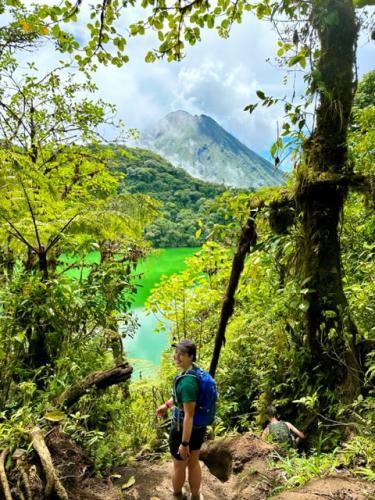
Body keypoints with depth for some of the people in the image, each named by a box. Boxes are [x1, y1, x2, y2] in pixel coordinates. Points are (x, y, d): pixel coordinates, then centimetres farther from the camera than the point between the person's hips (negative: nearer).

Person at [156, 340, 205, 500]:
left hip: (184, 430, -7)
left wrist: (184, 443, -21)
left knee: (179, 466, 21)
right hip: (199, 427, 7)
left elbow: (189, 416, -29)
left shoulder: (187, 382, -34)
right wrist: (166, 405, 23)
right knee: (194, 463, 26)